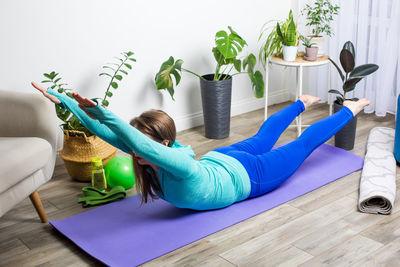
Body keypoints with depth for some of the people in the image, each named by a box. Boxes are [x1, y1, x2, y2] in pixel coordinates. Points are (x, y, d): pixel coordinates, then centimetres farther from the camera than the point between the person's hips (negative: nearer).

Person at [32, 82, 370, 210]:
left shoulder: (182, 163, -46)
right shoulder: (146, 154, -27)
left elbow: (144, 146, -65)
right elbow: (107, 132, -31)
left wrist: (101, 111, -68)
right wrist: (61, 99, -39)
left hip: (247, 174, -5)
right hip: (219, 159, 6)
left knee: (302, 145, 17)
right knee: (261, 138, 33)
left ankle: (349, 109, 41)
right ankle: (301, 103, 59)